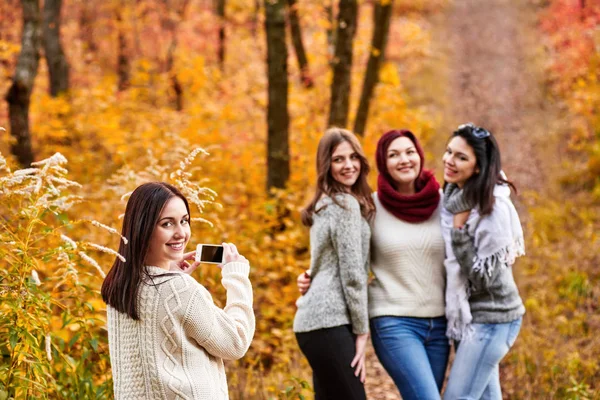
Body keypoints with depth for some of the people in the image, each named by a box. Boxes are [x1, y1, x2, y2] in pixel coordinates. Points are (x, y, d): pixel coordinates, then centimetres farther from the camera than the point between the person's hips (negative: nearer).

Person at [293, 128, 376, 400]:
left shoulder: (326, 204, 18)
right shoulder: (346, 204, -10)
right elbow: (351, 273, -13)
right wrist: (361, 331, -10)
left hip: (317, 319, 10)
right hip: (329, 322, -10)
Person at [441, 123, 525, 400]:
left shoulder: (494, 208, -20)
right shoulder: (453, 197, 4)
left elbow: (485, 278, -21)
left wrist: (460, 230, -24)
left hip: (491, 317, -8)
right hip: (467, 314, 8)